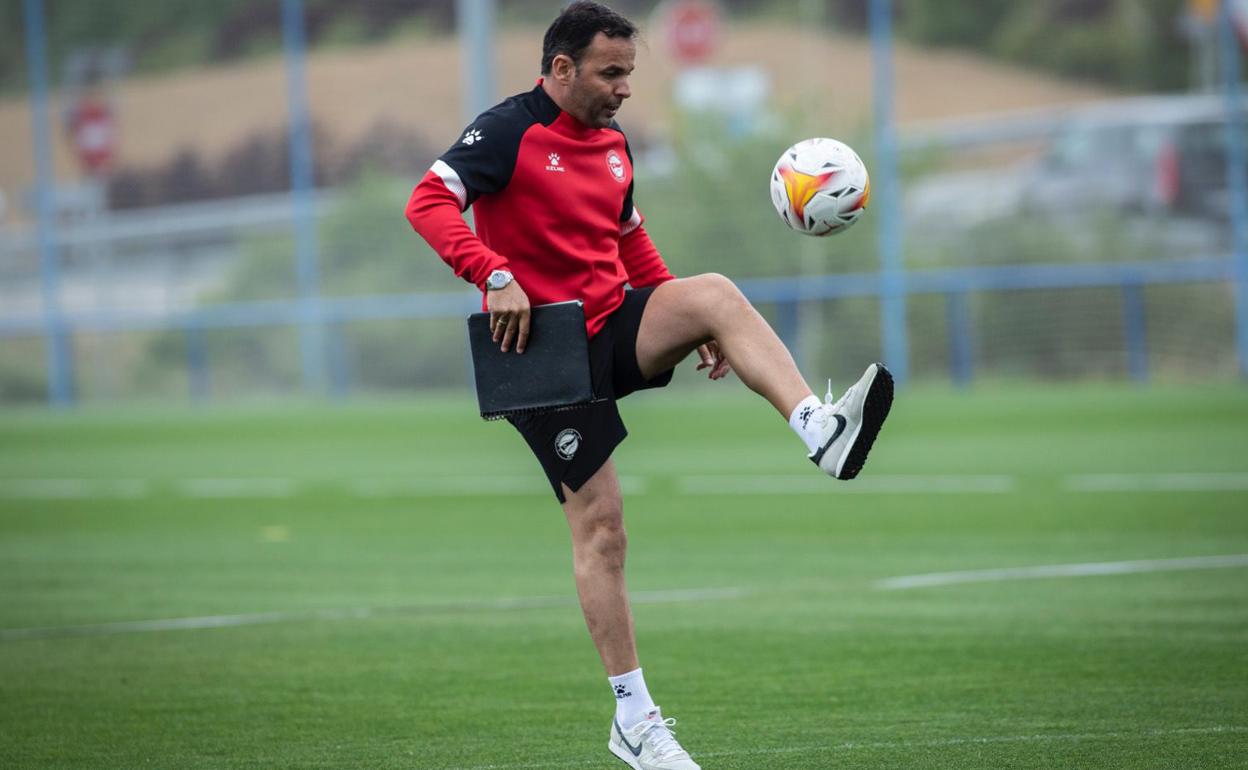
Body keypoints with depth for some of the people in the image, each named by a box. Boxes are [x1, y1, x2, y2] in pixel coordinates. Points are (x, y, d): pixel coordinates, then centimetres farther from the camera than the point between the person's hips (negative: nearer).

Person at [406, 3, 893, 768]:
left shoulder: (613, 143, 12)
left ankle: (820, 429, -41)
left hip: (616, 327, 6)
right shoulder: (509, 131, -11)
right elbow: (429, 204, -23)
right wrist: (495, 276, -36)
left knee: (715, 292, -25)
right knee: (600, 526, -6)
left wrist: (692, 322, 18)